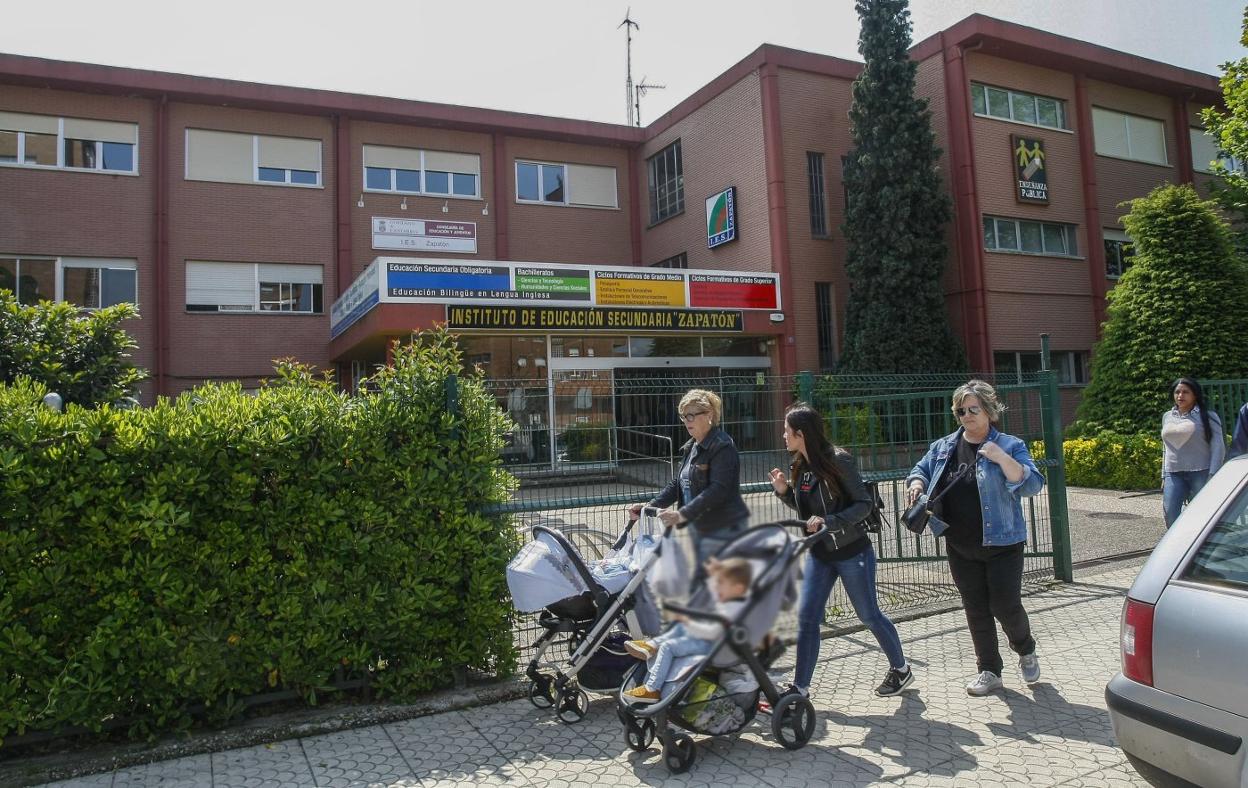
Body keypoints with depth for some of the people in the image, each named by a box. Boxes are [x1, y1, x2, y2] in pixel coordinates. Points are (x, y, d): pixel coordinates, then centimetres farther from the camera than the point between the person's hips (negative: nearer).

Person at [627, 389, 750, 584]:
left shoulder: (723, 447, -14)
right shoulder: (691, 447, 14)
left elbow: (719, 489, -24)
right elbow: (678, 483, 17)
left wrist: (683, 514, -29)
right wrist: (650, 506, 5)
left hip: (722, 529, -9)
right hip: (700, 527, 9)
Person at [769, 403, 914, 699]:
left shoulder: (839, 460, -19)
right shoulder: (800, 466, 2)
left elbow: (865, 504, -18)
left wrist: (829, 522, -29)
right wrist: (784, 491, -5)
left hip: (852, 552, -6)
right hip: (819, 553, 6)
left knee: (869, 615, 10)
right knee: (806, 618, 2)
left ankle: (901, 669, 34)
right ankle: (800, 688, 10)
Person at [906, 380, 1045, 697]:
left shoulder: (1009, 446, -7)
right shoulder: (943, 448, 6)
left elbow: (1032, 485, -16)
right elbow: (920, 470, 18)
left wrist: (1001, 458, -28)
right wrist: (916, 483, -5)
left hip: (1001, 544, -4)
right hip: (961, 548, 4)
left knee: (1005, 605, 0)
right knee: (976, 610, 10)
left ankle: (1025, 650, 32)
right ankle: (989, 671, 23)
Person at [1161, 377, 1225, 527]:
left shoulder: (1208, 416, 2)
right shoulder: (1167, 417, 16)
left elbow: (1218, 447, -4)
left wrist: (1212, 476, -14)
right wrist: (1164, 476, 17)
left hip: (1201, 473, -4)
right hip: (1173, 474, 4)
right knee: (1170, 515, -10)